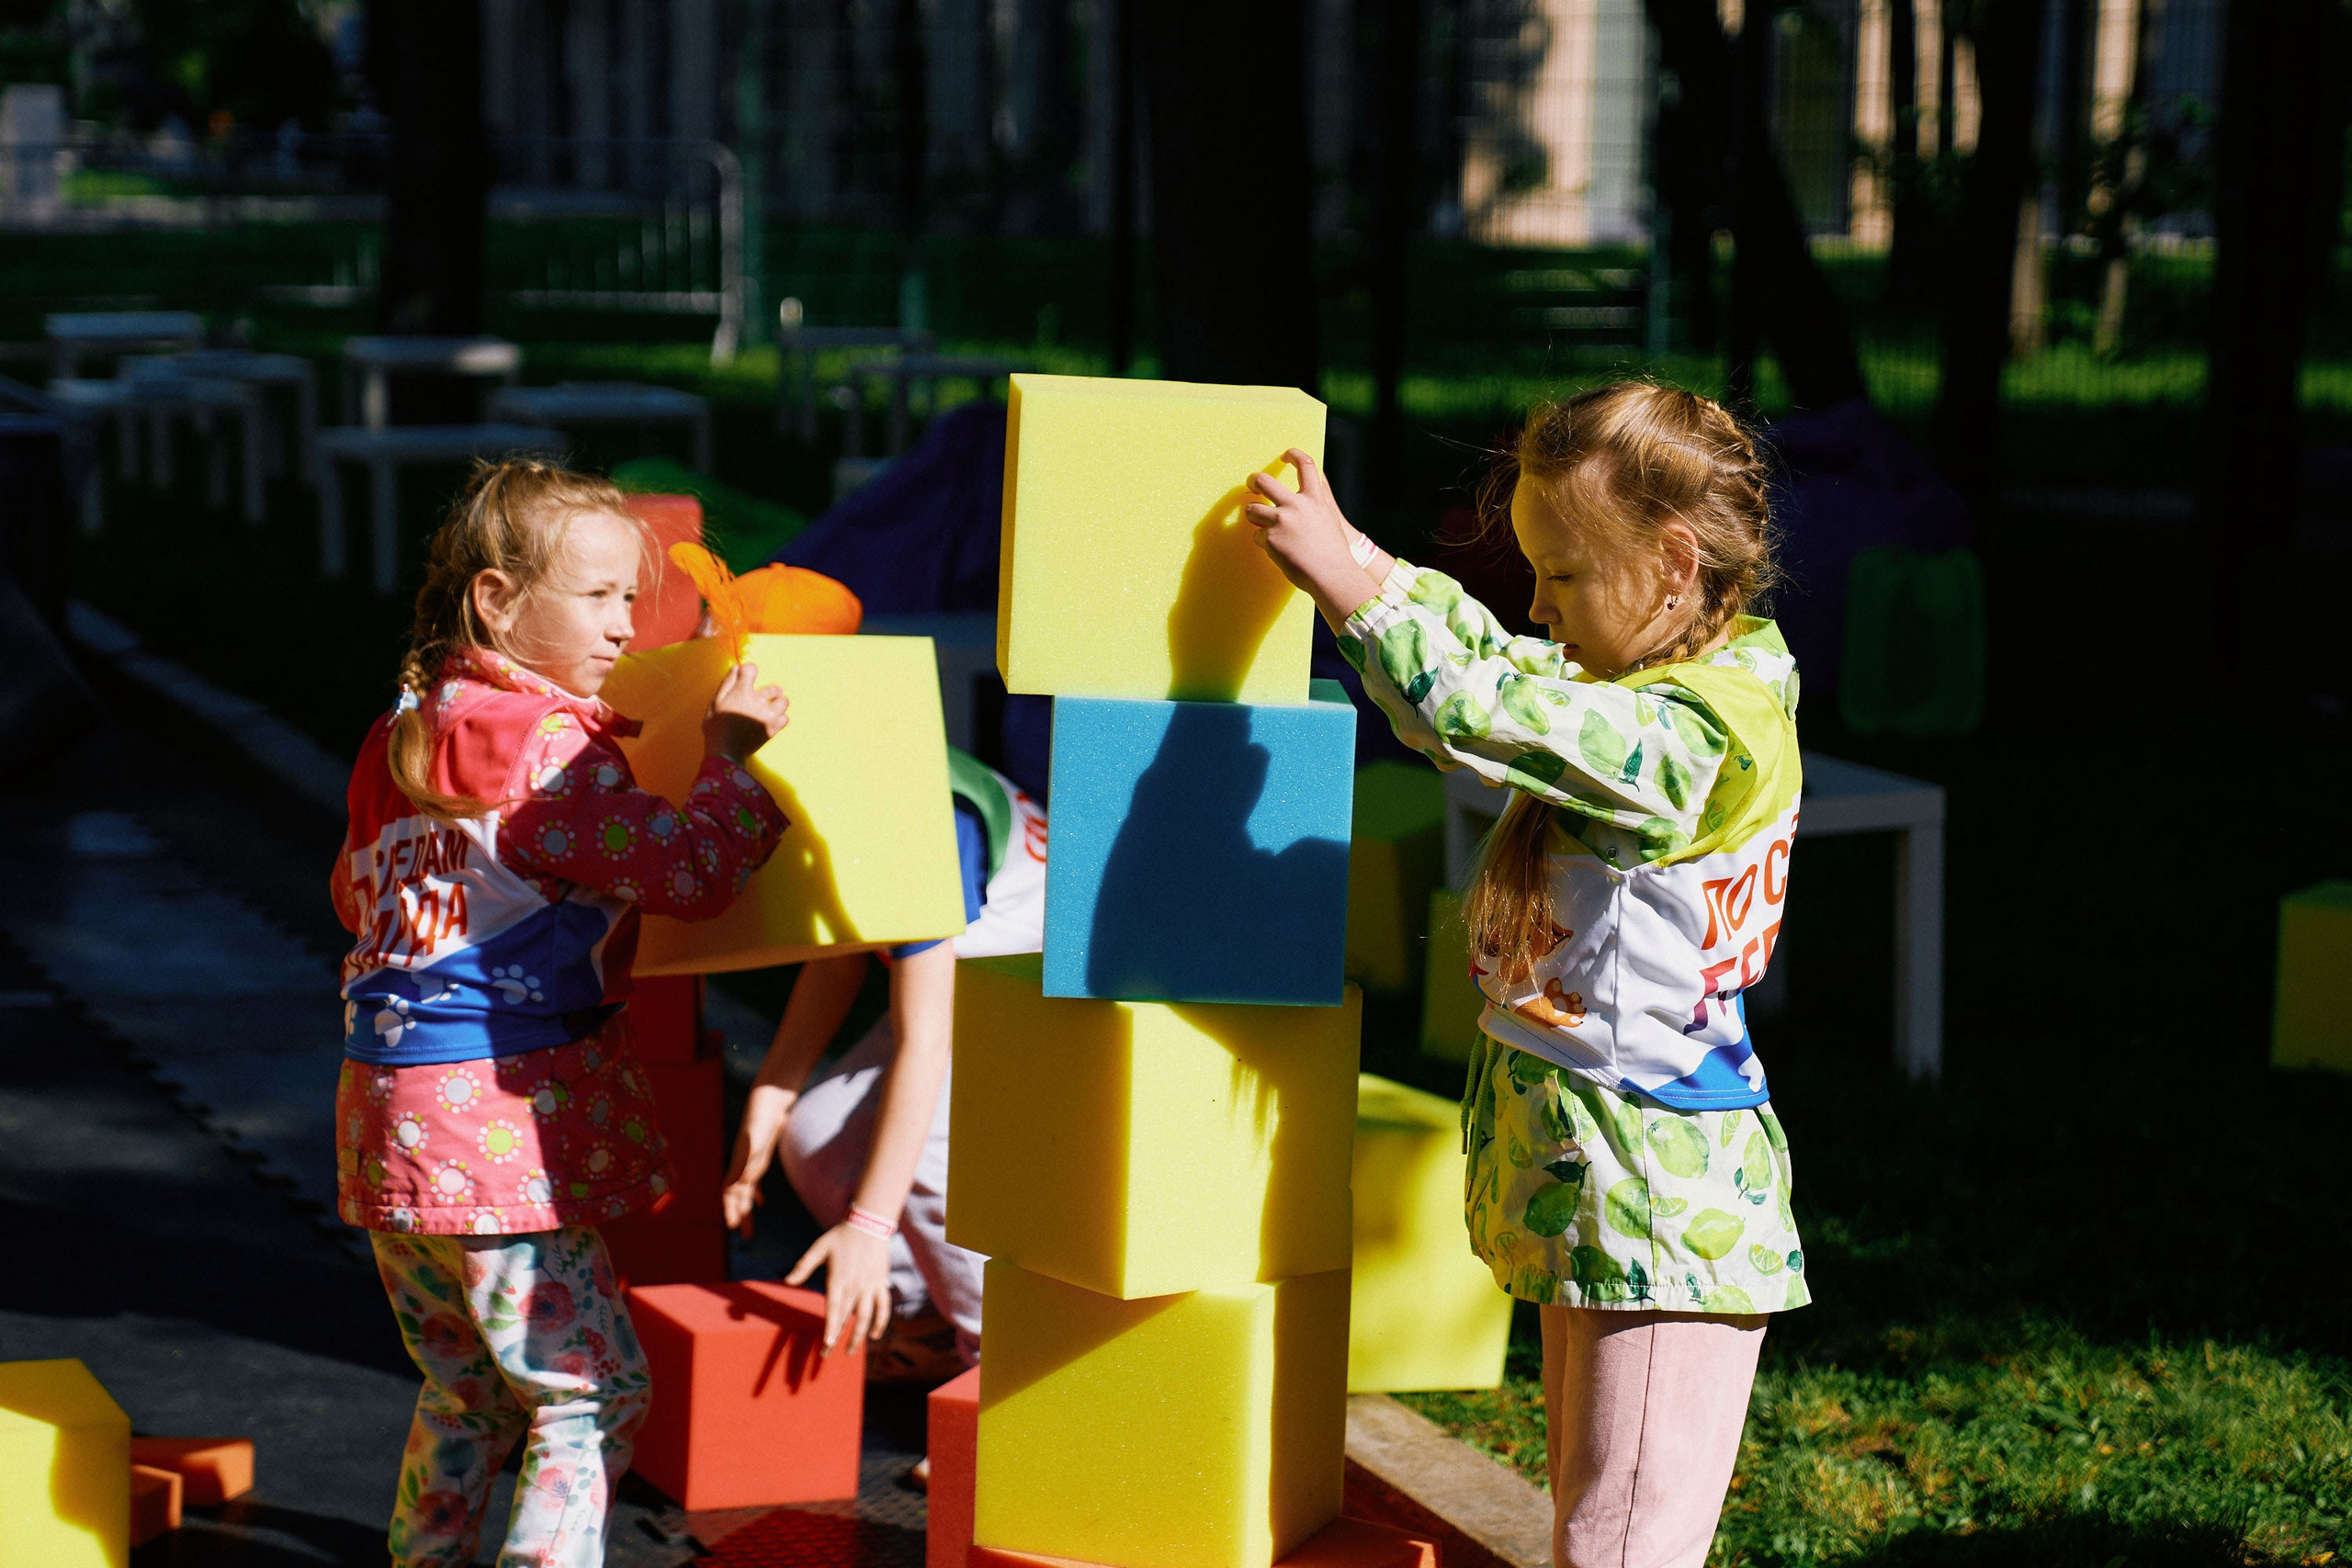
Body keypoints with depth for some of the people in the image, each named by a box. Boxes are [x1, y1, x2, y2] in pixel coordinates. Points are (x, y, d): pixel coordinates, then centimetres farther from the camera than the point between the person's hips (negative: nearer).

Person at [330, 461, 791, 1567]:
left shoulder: (405, 738, 13)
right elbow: (689, 868, -19)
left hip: (390, 1113, 9)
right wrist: (730, 756, -7)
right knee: (594, 1386, -1)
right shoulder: (547, 751, -15)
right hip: (499, 1114, -9)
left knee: (467, 1390, 19)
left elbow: (354, 893, 26)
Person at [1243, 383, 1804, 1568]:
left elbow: (1470, 711, -25)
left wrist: (1343, 576, -15)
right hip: (1589, 1173, 10)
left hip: (1662, 1201, -10)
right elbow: (1499, 659, 24)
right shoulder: (1652, 688, 9)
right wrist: (1362, 560, 19)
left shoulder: (1695, 732, -20)